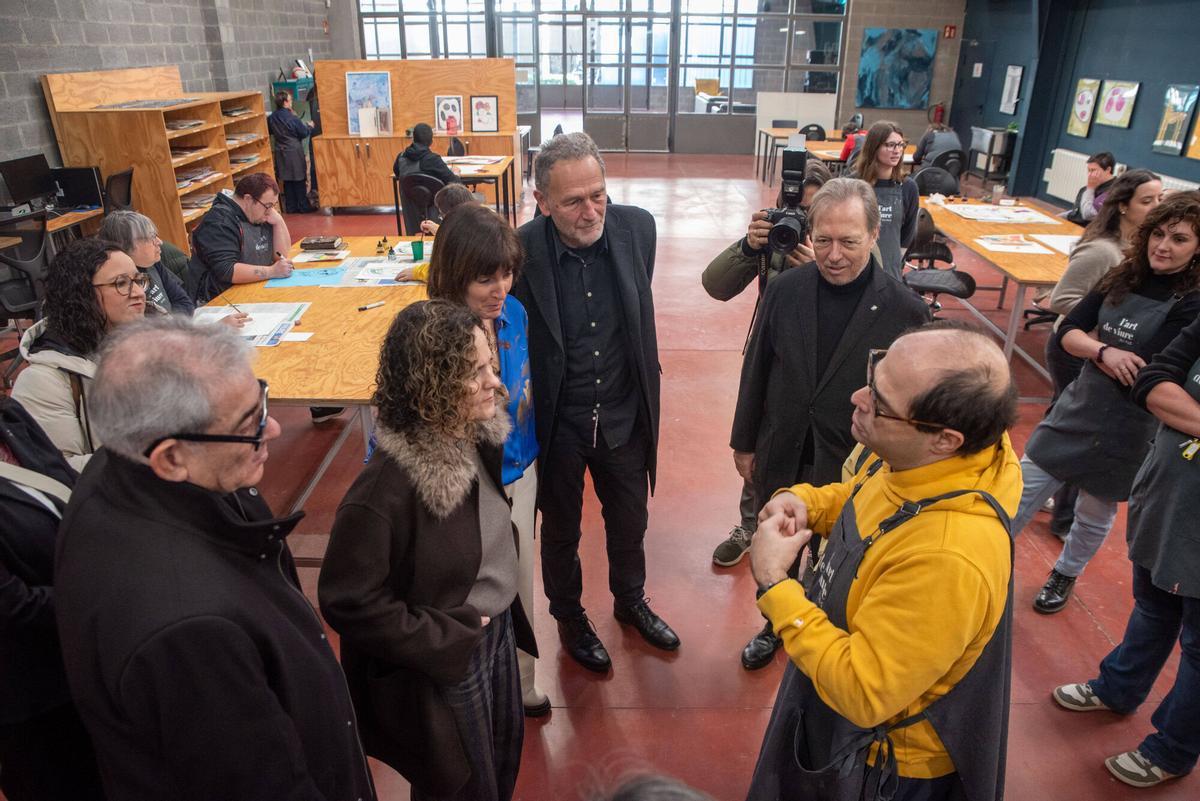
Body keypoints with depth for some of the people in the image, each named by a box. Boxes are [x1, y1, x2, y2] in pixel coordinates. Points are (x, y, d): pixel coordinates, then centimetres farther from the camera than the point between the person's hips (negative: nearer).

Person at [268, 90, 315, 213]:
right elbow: (304, 133, -8)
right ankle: (303, 207, 7)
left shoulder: (271, 118, 0)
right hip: (295, 152, -5)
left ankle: (290, 207, 14)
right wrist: (310, 126, 12)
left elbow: (270, 132, 14)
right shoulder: (292, 117, -16)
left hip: (281, 152, 5)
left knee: (287, 180, 11)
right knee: (299, 180, 3)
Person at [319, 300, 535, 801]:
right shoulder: (385, 490, -33)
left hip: (499, 631, 7)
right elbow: (349, 601, -24)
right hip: (442, 664, -6)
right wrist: (443, 641, -18)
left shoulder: (480, 437, -11)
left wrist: (504, 619, 3)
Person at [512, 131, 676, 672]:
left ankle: (631, 601, 53)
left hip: (624, 416, 3)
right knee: (561, 531, 21)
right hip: (557, 423, -3)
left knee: (629, 521, 24)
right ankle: (569, 617, 48)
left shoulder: (637, 227, -12)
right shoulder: (519, 251, -24)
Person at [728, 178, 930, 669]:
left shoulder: (906, 311, -17)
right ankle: (777, 624, 51)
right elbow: (756, 370, 0)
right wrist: (744, 442, 6)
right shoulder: (785, 290, -10)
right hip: (781, 461, 3)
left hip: (853, 470, -2)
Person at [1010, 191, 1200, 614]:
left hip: (1126, 430, -3)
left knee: (1095, 513, 16)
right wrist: (1104, 351, -22)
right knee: (1022, 492, 6)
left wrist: (1093, 348, -9)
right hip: (1078, 406, 4)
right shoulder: (1124, 278, 0)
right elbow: (1067, 332, -4)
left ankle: (1066, 575, 41)